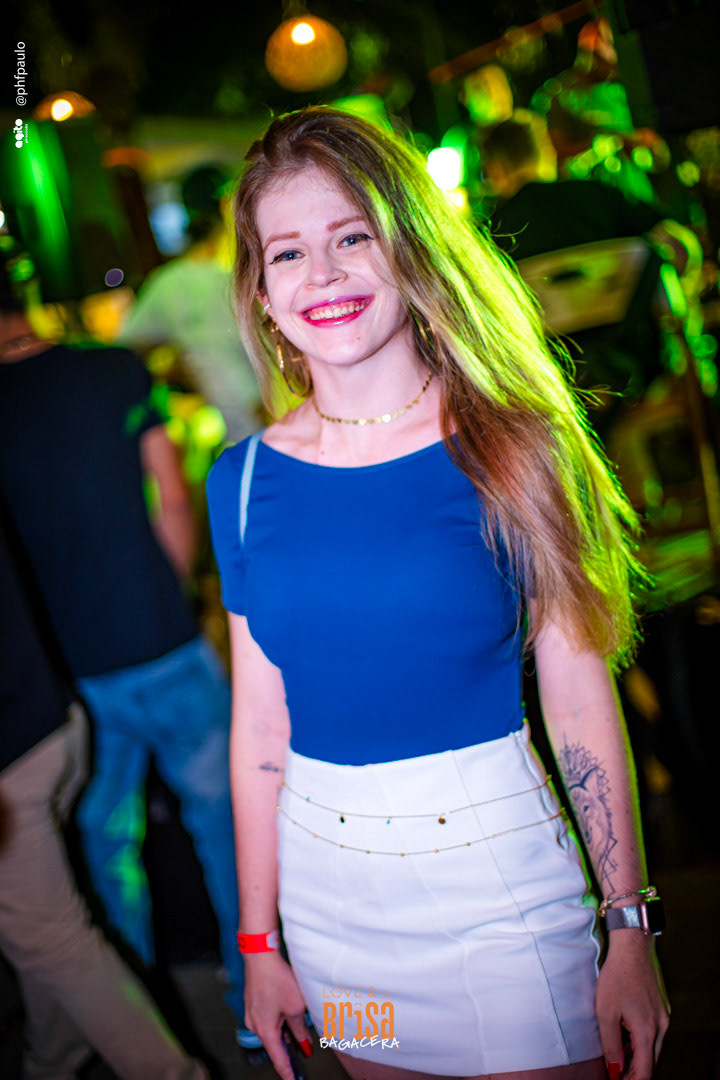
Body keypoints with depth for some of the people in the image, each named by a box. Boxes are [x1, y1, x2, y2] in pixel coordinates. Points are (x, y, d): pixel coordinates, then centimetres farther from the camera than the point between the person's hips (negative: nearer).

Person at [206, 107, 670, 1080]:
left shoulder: (508, 450, -8)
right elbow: (259, 721, 3)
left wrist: (630, 927, -5)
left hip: (499, 879, -2)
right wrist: (258, 938, 7)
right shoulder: (245, 482, -1)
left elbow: (581, 700, -6)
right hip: (326, 888, 3)